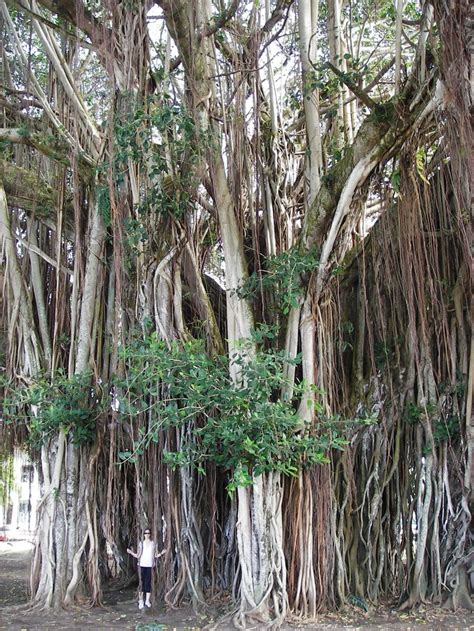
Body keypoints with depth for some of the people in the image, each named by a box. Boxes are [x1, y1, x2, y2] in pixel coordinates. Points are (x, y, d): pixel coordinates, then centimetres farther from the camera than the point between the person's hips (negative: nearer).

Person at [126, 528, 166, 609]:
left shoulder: (153, 543, 6)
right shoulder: (141, 543, 4)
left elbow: (155, 556, 8)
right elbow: (137, 556, 3)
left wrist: (161, 553, -7)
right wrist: (131, 552, -9)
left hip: (150, 566, 1)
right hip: (142, 565, -1)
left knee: (148, 583, 0)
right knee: (142, 583, -2)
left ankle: (147, 601, 8)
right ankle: (141, 601, 4)